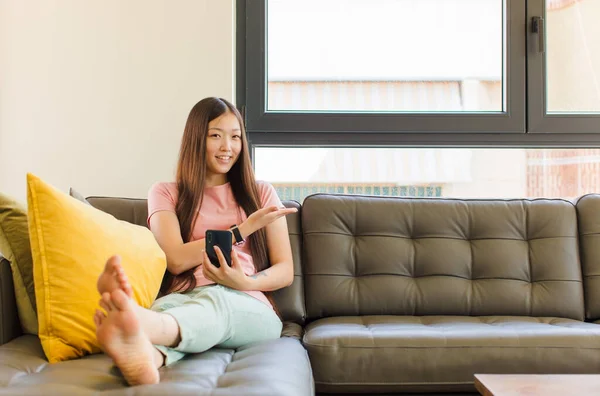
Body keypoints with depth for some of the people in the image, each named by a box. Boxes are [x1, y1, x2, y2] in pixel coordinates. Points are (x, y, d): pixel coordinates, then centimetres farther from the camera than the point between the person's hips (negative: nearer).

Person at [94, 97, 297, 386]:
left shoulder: (261, 193, 19)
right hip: (184, 300, 1)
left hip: (249, 308, 0)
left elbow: (285, 271, 12)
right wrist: (245, 229, -6)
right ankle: (146, 357, -73)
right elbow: (177, 260, 0)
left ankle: (141, 326, -70)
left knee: (214, 298, -38)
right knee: (166, 306, -38)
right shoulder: (165, 193, 16)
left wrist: (245, 282, -11)